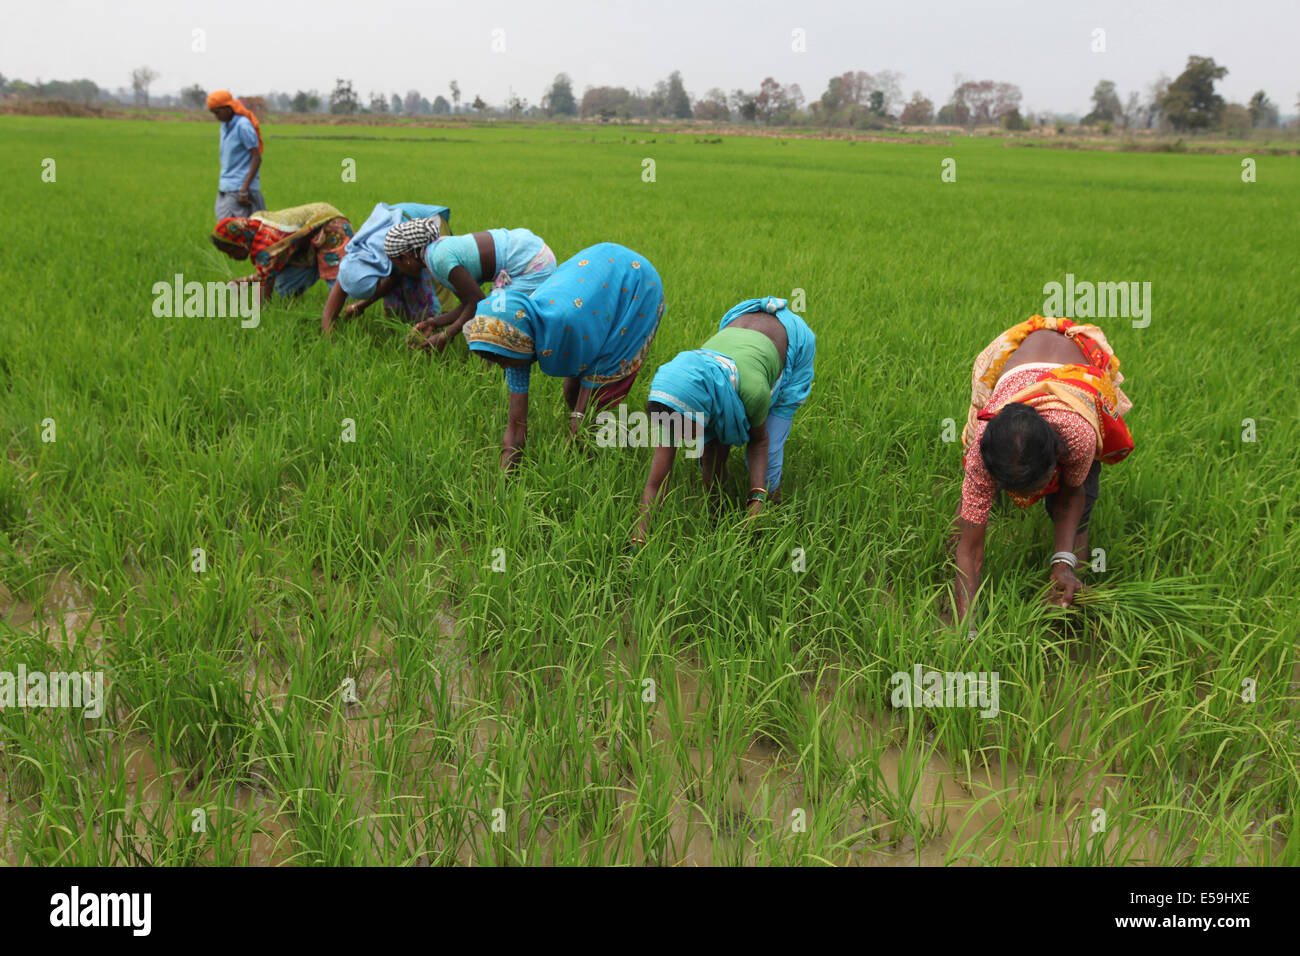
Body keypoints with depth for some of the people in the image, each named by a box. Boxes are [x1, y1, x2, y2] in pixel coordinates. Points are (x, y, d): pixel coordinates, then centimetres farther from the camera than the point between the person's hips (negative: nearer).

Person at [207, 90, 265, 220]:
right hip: (225, 190, 8)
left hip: (238, 190, -8)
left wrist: (244, 190, -18)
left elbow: (257, 158, -15)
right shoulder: (225, 125, 15)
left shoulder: (243, 126, -11)